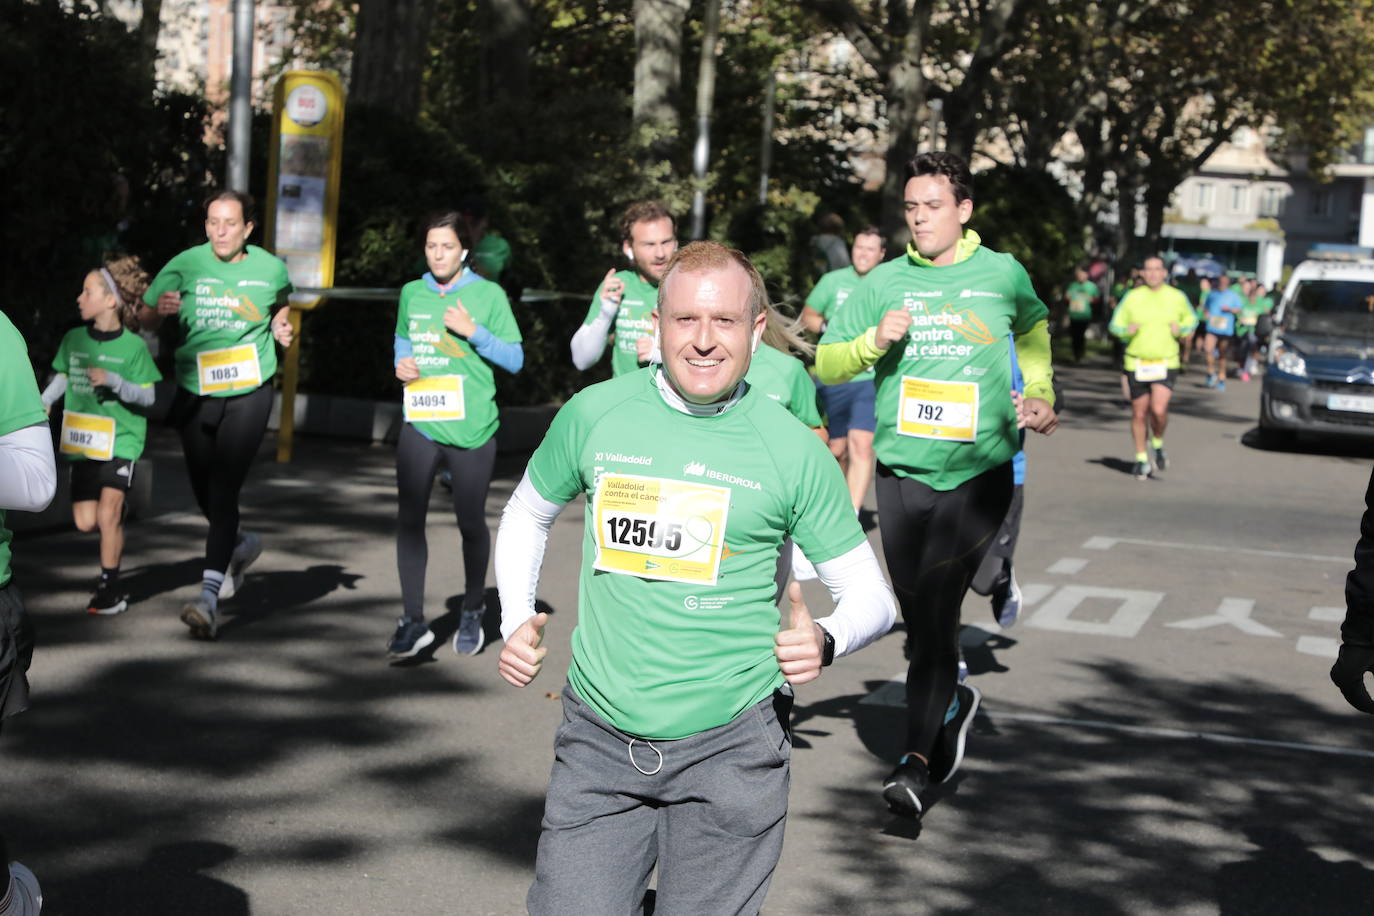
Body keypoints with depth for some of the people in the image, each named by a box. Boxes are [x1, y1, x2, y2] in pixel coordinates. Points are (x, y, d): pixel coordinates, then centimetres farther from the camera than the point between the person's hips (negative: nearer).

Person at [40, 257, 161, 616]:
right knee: (85, 522, 0)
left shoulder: (133, 346, -9)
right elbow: (61, 377, 17)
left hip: (121, 441, -4)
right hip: (83, 441, 4)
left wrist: (114, 382, -22)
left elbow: (148, 396, -7)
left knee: (108, 514, -13)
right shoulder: (74, 339, 3)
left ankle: (109, 586, 3)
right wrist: (41, 405, 3)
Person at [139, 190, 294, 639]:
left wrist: (281, 326, -3)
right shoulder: (186, 265, -4)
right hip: (194, 394, 3)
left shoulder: (270, 268, -2)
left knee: (224, 489, -15)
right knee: (203, 490, 16)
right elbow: (144, 319, -3)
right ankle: (241, 544, 48)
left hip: (247, 394, -3)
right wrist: (160, 310, -25)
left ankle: (209, 595, -19)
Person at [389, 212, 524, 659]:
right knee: (409, 518, -6)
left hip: (471, 429, -2)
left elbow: (515, 359, -2)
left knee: (471, 522, 9)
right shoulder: (412, 294, 9)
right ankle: (413, 620, 2)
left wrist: (475, 332, -15)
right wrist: (401, 363, 2)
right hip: (420, 424, 2)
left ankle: (472, 613, 29)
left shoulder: (488, 295, -1)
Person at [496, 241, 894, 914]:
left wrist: (825, 642, -19)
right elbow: (528, 514, 19)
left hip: (728, 753, -1)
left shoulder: (792, 449, -5)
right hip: (600, 740, 2)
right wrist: (515, 619, 4)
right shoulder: (593, 414, 0)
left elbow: (869, 594, 2)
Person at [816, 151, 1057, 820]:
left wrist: (1039, 394, 16)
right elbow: (826, 365, 5)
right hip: (901, 471, 2)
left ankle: (918, 761, -12)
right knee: (918, 621, 9)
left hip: (979, 472, -2)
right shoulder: (885, 282, 4)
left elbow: (1034, 325, 27)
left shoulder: (1004, 275, 4)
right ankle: (952, 702, 38)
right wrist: (875, 340, -12)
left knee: (935, 611, -14)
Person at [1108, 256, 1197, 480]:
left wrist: (1181, 329, -3)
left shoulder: (1177, 297, 4)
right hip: (1136, 364, 1)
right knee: (1139, 414, 6)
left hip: (1166, 363, -1)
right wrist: (1127, 330, -14)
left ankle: (1158, 445, 11)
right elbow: (1115, 325, 8)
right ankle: (1141, 459, 23)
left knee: (1159, 409, -19)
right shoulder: (1132, 298, 4)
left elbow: (1191, 319, 19)